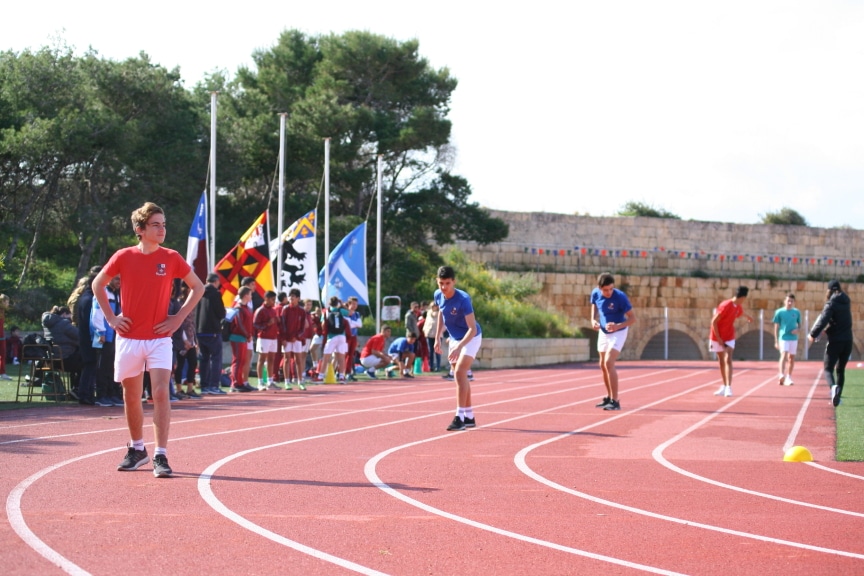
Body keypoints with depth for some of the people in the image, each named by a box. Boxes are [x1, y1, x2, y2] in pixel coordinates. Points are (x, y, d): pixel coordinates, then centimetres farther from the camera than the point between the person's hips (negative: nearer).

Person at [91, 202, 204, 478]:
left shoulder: (171, 258, -2)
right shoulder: (123, 257, -2)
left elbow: (198, 287, 9)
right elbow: (98, 284, 13)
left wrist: (179, 317, 0)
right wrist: (110, 317, 4)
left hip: (159, 338, -1)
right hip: (128, 338, 1)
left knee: (161, 393, -14)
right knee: (131, 397, 10)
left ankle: (160, 456, -12)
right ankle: (137, 449, 29)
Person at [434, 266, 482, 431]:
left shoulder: (463, 299, -30)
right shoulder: (438, 295, -10)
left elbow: (472, 329, -32)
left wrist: (459, 347, -43)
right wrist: (438, 337, 10)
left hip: (471, 338, -7)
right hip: (454, 339, 7)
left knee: (459, 373, -20)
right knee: (460, 376, 10)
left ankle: (460, 417, -20)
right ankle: (469, 417, 20)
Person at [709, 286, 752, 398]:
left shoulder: (738, 307, 0)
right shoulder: (725, 306, -21)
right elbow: (714, 321, -20)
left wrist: (747, 316, 50)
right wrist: (718, 338, -19)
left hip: (729, 337, 3)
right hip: (717, 337, -3)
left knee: (728, 360, -14)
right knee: (721, 361, 8)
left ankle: (728, 388, -20)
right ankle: (724, 387, 20)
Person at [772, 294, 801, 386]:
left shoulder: (796, 312, 6)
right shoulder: (779, 312, -2)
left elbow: (799, 324, 18)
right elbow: (776, 327, 1)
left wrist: (797, 329, -7)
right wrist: (776, 341, -2)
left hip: (793, 338, 4)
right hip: (783, 337, -4)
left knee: (791, 358, 10)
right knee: (784, 355, -20)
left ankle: (788, 377, 22)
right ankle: (781, 375, -33)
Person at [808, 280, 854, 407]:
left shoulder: (831, 304, -10)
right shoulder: (846, 302, 11)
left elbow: (823, 320, -20)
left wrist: (813, 334, -10)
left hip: (835, 341, -6)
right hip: (847, 340, 6)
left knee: (828, 368, -3)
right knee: (841, 369, 16)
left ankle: (834, 386, -32)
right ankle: (837, 396, 15)